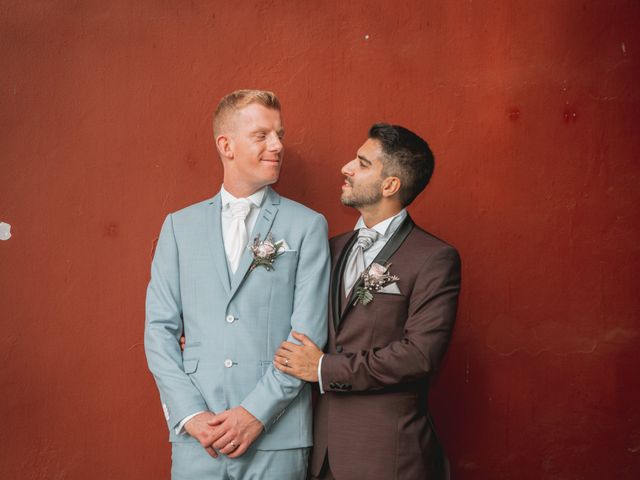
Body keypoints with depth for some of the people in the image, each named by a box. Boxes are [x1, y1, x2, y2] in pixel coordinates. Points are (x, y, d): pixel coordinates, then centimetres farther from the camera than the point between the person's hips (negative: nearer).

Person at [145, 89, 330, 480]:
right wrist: (189, 414, -7)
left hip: (277, 437, -1)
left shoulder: (308, 226, 1)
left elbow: (309, 332, -5)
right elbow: (160, 328, 4)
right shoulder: (180, 226, 7)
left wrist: (256, 412, -11)